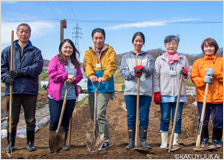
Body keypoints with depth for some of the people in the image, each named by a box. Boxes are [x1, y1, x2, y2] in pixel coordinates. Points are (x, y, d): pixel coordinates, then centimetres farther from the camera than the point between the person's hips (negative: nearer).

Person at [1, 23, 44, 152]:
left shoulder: (35, 51, 8)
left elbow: (37, 67, -6)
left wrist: (21, 72, -16)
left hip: (30, 90, 0)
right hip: (12, 90, 1)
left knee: (30, 120, 8)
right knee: (12, 120, 5)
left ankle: (30, 143, 22)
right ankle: (11, 144, 19)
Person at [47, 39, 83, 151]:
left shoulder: (75, 62, 14)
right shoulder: (55, 59, -1)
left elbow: (80, 75, 12)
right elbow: (52, 73, -11)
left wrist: (73, 79, -10)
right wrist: (66, 76, -16)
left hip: (71, 96, 4)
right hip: (56, 96, -4)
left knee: (66, 121, 9)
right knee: (54, 121, -3)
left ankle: (63, 143, 19)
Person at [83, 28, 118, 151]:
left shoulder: (110, 51, 4)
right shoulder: (88, 52, 13)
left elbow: (112, 65, -12)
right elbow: (87, 65, -6)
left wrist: (104, 77, -31)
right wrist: (91, 75, -27)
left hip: (105, 86, -5)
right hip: (92, 86, 5)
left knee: (100, 114, -14)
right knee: (93, 116, 10)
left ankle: (105, 141, -2)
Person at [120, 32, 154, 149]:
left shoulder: (148, 57, 14)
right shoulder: (126, 57, 14)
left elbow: (151, 70, -3)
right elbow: (123, 71, 1)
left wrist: (143, 68, -25)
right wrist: (133, 73, -18)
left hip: (145, 91, 0)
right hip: (130, 91, 0)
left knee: (144, 117, 1)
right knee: (131, 116, 3)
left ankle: (143, 141, 12)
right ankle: (131, 141, 11)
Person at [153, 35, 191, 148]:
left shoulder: (183, 59, 11)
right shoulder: (160, 59, 7)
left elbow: (189, 74, 16)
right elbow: (155, 77, 5)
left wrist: (186, 74, -9)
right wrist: (156, 92, -3)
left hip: (179, 94, 1)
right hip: (164, 94, -1)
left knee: (177, 119, 4)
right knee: (165, 119, 1)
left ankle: (175, 141, 14)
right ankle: (164, 142, 10)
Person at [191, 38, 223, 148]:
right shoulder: (198, 62, 9)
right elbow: (194, 78, 3)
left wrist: (215, 73, -15)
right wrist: (203, 80, -16)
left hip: (218, 97, -1)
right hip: (202, 97, 1)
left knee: (218, 120, 3)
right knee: (203, 120, 7)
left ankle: (217, 140, 24)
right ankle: (204, 140, 26)